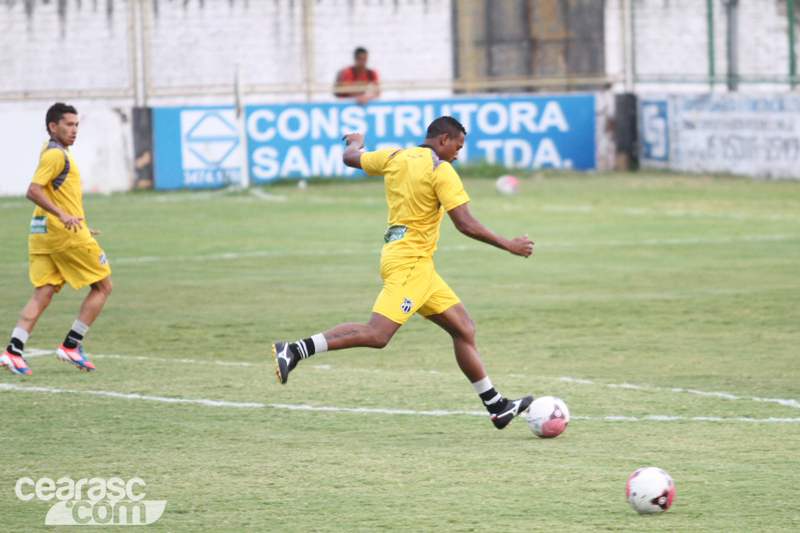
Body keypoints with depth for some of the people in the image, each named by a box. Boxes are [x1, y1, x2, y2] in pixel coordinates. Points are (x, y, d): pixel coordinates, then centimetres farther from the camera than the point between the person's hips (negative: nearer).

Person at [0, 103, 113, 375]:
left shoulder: (57, 152, 19)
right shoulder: (55, 154, -12)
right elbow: (33, 191, -23)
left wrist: (79, 226, 30)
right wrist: (63, 215, -32)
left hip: (42, 232, 9)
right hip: (63, 233, -9)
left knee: (43, 294, 3)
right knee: (103, 286, 2)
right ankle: (71, 346, 0)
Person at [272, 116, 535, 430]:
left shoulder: (395, 158, 11)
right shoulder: (441, 170, -11)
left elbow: (350, 157, 27)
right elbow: (465, 224, -16)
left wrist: (356, 142, 50)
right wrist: (509, 245, -7)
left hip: (417, 266, 10)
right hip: (410, 262, -10)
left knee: (464, 330, 10)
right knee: (376, 335, -18)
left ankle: (497, 408, 11)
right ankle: (292, 351, -22)